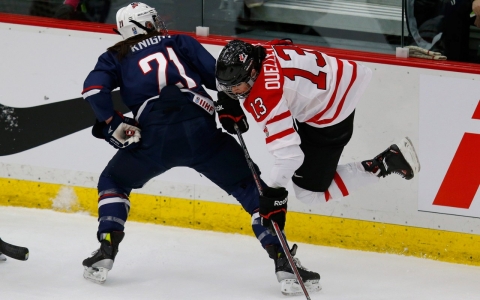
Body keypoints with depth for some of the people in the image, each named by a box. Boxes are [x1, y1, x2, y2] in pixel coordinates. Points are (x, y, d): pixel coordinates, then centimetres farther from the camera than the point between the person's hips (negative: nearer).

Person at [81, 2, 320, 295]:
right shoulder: (180, 43, 25)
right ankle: (283, 262, -3)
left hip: (155, 136, 0)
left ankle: (106, 252, 13)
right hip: (200, 131, 0)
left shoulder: (117, 57, 24)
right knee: (254, 190, 10)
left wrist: (114, 125, 9)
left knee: (113, 181, 28)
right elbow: (217, 75, 13)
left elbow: (94, 88, 6)